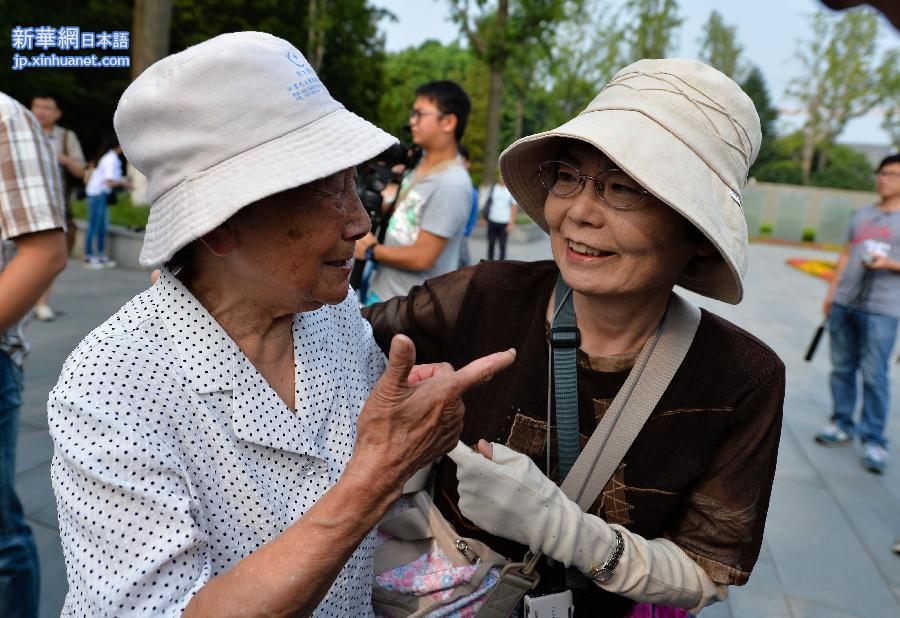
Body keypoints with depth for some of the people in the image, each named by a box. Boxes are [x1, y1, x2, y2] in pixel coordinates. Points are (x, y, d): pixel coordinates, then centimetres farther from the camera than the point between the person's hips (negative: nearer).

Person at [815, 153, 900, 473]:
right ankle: (842, 425, 21)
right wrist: (831, 292, 17)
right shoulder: (861, 215, 17)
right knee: (842, 367, 9)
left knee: (873, 374, -8)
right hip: (844, 303, 5)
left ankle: (874, 440, 1)